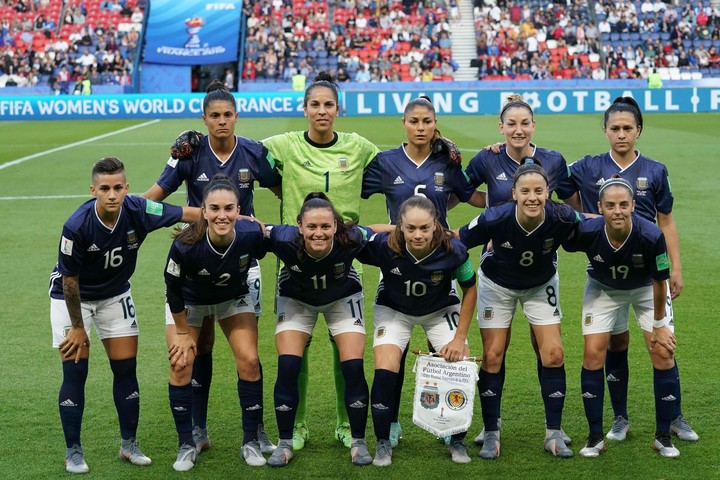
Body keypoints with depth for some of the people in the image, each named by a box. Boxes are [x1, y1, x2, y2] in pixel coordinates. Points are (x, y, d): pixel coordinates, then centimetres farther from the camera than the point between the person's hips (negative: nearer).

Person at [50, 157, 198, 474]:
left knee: (126, 368, 2)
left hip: (115, 294, 4)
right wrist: (78, 328, -12)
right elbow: (70, 280, -20)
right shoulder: (76, 226, -32)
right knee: (75, 370, -7)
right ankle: (73, 452, 5)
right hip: (71, 296, -4)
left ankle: (129, 444, 15)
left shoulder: (138, 211, -25)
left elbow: (192, 213, -18)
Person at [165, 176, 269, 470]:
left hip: (234, 298, 1)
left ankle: (251, 442, 6)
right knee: (180, 364, -7)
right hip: (189, 302, -1)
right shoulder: (186, 245, -37)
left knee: (249, 361, -9)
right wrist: (183, 331, -9)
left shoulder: (252, 234, -33)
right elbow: (173, 288, -18)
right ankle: (186, 446, 8)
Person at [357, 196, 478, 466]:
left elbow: (470, 290, -14)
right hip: (393, 310, -1)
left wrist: (459, 338, -13)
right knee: (385, 372, -18)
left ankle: (457, 442, 10)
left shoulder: (453, 250, -31)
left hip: (441, 310, 1)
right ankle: (383, 445, 2)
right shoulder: (384, 245, -34)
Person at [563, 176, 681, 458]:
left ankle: (663, 437, 7)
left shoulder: (651, 236, -36)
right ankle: (595, 438, 6)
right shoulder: (587, 232, -34)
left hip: (644, 289, -1)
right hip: (602, 289, 1)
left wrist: (658, 324, -10)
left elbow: (659, 282, -20)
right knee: (593, 355, -8)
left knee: (663, 354, -9)